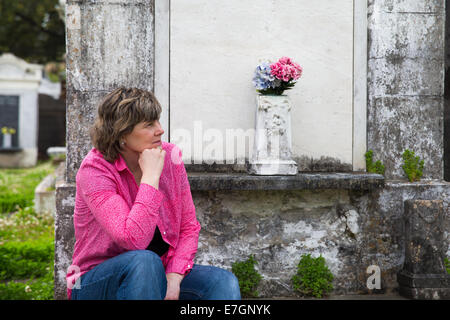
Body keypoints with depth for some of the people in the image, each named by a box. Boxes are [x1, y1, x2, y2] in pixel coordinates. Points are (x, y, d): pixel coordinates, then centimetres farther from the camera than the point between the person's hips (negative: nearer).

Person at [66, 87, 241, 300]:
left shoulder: (169, 156, -3)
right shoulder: (95, 169, -19)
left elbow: (189, 227, 1)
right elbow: (134, 240, -31)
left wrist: (173, 279, -14)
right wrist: (151, 176, -26)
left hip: (157, 275, 4)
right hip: (97, 285, -4)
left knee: (224, 282, -20)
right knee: (144, 260, -37)